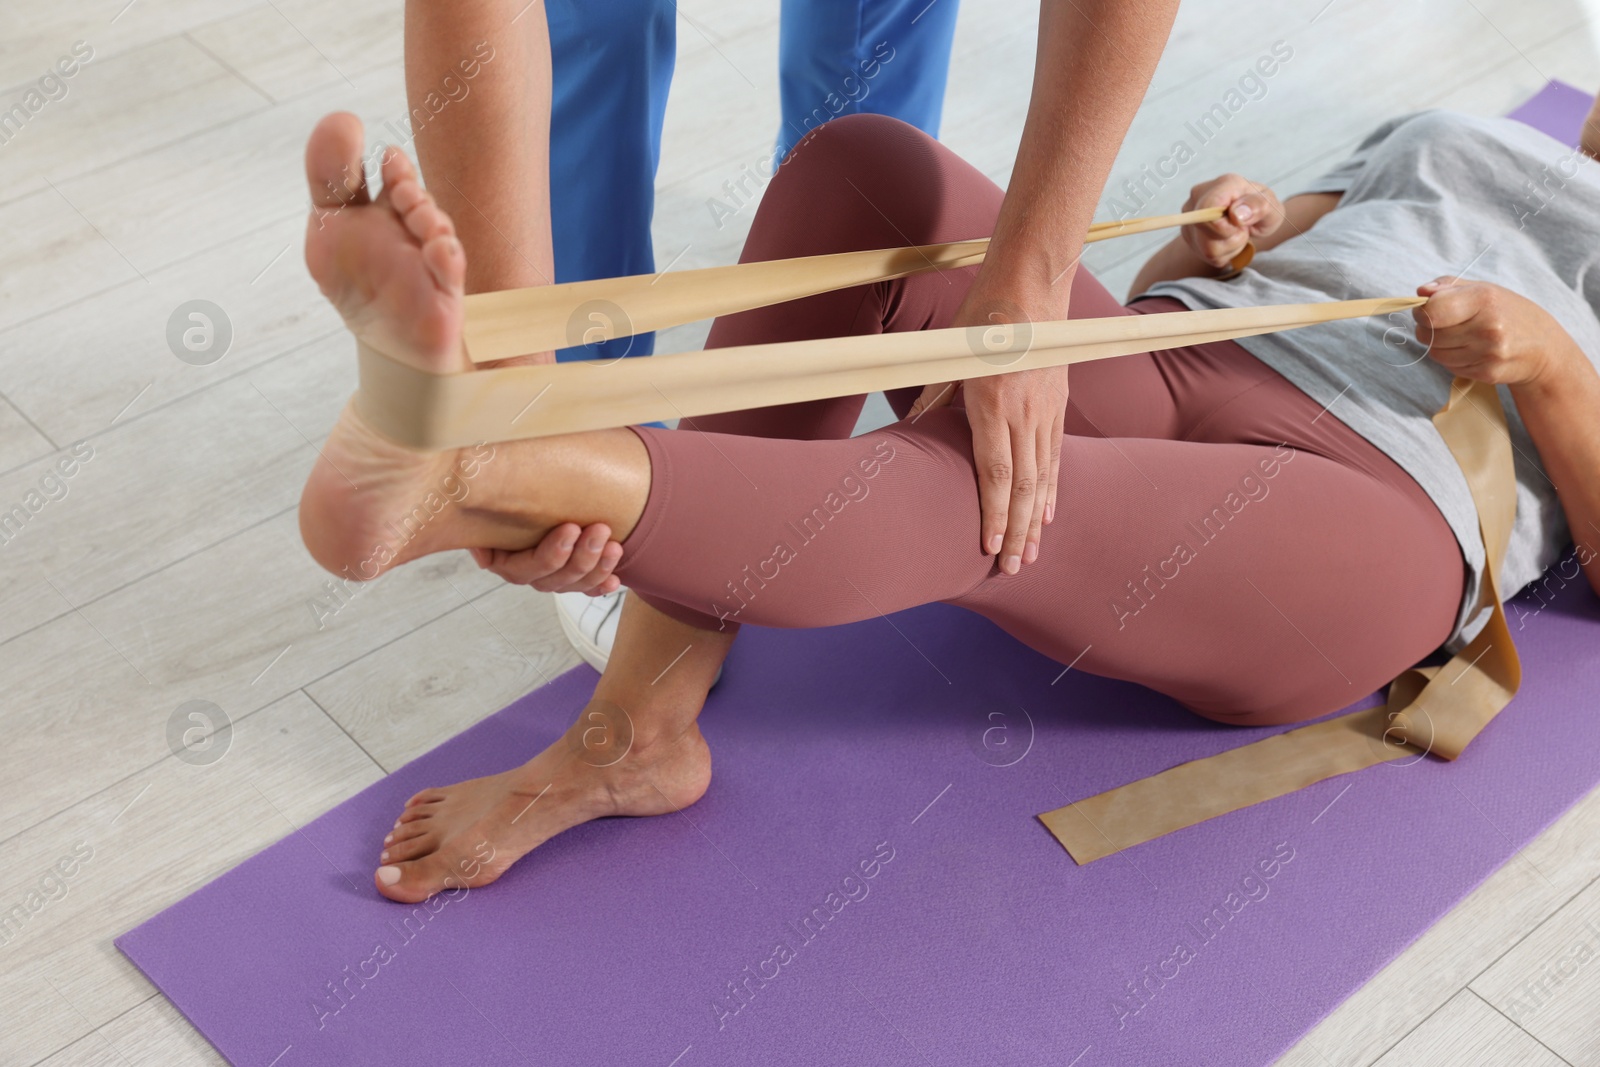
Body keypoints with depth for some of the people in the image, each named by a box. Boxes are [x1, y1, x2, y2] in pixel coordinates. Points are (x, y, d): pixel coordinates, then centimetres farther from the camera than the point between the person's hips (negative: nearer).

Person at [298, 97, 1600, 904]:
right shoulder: (1436, 141, 37)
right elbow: (1150, 297, 28)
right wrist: (1221, 231, 5)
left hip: (1368, 512, -5)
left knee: (944, 495, -35)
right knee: (867, 168, -22)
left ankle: (443, 475, -58)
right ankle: (638, 728, -28)